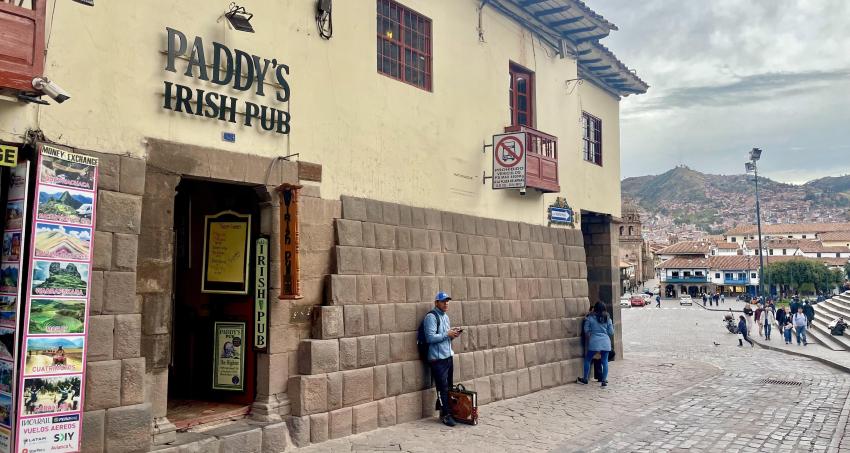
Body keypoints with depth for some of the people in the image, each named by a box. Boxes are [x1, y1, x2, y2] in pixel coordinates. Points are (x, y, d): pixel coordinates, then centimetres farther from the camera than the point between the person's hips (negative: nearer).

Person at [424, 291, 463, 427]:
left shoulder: (445, 316, 16)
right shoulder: (431, 317, -12)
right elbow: (430, 337, -20)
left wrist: (452, 335, 3)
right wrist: (447, 334, -16)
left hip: (448, 356, 8)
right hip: (437, 359, -8)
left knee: (449, 387, 10)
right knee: (442, 388, -6)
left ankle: (446, 412, 18)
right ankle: (445, 415, 1)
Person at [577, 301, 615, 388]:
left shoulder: (590, 318, -3)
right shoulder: (607, 319, 4)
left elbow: (586, 330, -1)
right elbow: (611, 332, 7)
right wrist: (612, 326, 25)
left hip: (594, 342, -2)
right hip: (606, 342, 2)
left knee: (587, 360, 12)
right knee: (605, 361, 8)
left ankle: (585, 379, 18)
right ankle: (604, 381, 5)